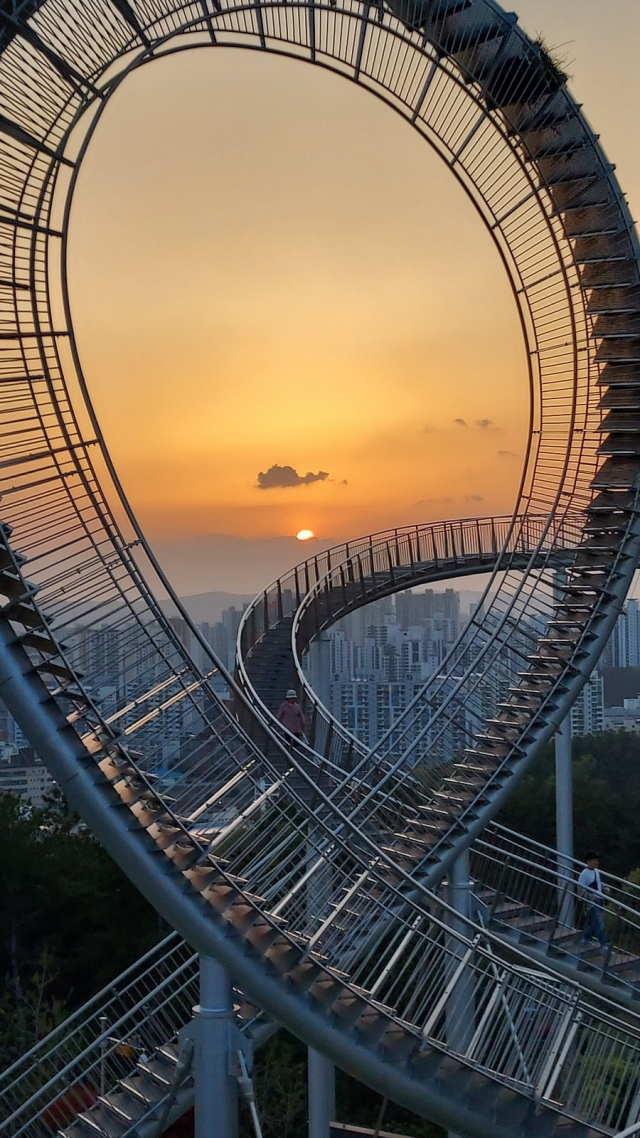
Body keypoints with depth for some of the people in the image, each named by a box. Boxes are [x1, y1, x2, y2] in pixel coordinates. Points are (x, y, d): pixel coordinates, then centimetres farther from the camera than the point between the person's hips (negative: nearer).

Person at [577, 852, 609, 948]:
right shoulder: (584, 874, -18)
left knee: (591, 921, 19)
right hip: (592, 903, -8)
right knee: (599, 923, -9)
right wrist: (592, 897, -27)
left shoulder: (596, 871, 7)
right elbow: (581, 889, -19)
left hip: (599, 901, 8)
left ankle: (586, 938, 34)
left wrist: (605, 888, 3)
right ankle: (604, 945, -7)